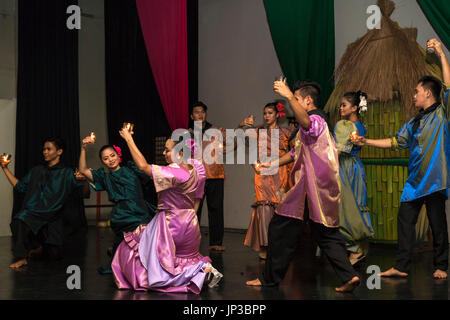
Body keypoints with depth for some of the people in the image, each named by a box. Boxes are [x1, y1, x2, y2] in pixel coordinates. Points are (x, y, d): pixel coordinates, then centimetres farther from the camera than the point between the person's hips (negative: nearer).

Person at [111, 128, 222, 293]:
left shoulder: (175, 173, -24)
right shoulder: (193, 170, 2)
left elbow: (143, 166, -23)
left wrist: (129, 139, -16)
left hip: (171, 226, -9)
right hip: (189, 223, 9)